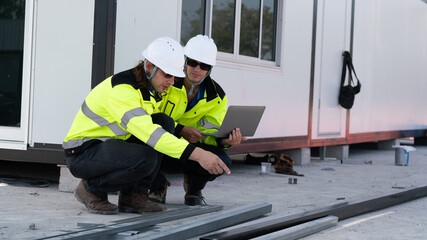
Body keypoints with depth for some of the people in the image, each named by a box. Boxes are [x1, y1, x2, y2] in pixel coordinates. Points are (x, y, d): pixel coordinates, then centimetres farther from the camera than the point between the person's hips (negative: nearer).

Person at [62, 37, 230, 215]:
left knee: (164, 122, -8)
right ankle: (91, 188, -7)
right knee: (145, 158, -34)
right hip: (82, 155, -9)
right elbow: (147, 132, -40)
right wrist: (197, 154, -46)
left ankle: (133, 195, -6)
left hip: (111, 146, 9)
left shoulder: (150, 90, 4)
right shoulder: (122, 89, -27)